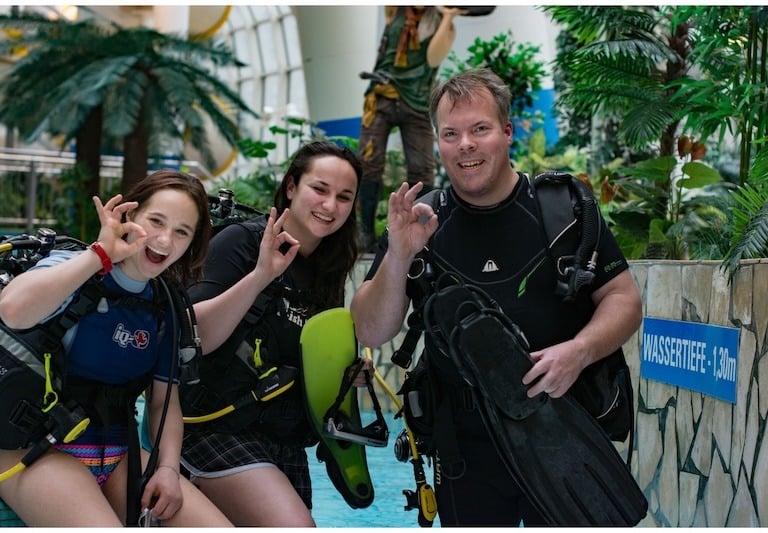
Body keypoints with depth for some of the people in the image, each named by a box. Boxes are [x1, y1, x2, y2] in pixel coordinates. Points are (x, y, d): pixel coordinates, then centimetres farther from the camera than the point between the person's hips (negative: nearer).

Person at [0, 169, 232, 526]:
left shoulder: (165, 307, 8)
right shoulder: (75, 272, -9)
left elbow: (165, 400, 12)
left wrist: (167, 468, -6)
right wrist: (100, 253, -24)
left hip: (117, 453, 6)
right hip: (37, 447, -6)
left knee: (220, 528, -10)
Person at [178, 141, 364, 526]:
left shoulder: (328, 274, 11)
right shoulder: (242, 242, -8)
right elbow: (194, 338, -19)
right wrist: (260, 276, -28)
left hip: (286, 443, 8)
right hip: (219, 427, -7)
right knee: (295, 527, -23)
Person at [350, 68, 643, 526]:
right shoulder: (420, 225, 0)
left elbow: (624, 299, 0)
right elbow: (371, 333, -5)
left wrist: (580, 350, -19)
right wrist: (398, 258, -21)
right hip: (466, 450, 1)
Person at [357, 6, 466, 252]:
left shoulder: (444, 25, 4)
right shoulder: (395, 10, 9)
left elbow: (433, 59, -10)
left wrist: (447, 18, -12)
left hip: (416, 105, 0)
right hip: (382, 98, 0)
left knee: (422, 169, -5)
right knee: (370, 163, -6)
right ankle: (366, 230, 1)